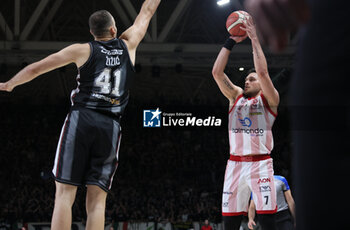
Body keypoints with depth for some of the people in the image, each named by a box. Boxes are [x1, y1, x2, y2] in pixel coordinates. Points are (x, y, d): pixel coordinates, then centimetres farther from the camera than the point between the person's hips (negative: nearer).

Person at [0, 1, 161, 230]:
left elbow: (36, 68, 13)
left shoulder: (82, 50, 8)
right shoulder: (128, 45, 12)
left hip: (81, 119, -1)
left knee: (65, 194, -5)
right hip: (110, 126, 2)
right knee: (97, 200, -2)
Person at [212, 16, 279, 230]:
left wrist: (254, 39, -7)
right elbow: (217, 72, 8)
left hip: (260, 163, -4)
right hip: (235, 163, 4)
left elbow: (263, 72, -11)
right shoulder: (236, 96, 18)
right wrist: (231, 42, 4)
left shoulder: (269, 99, 6)